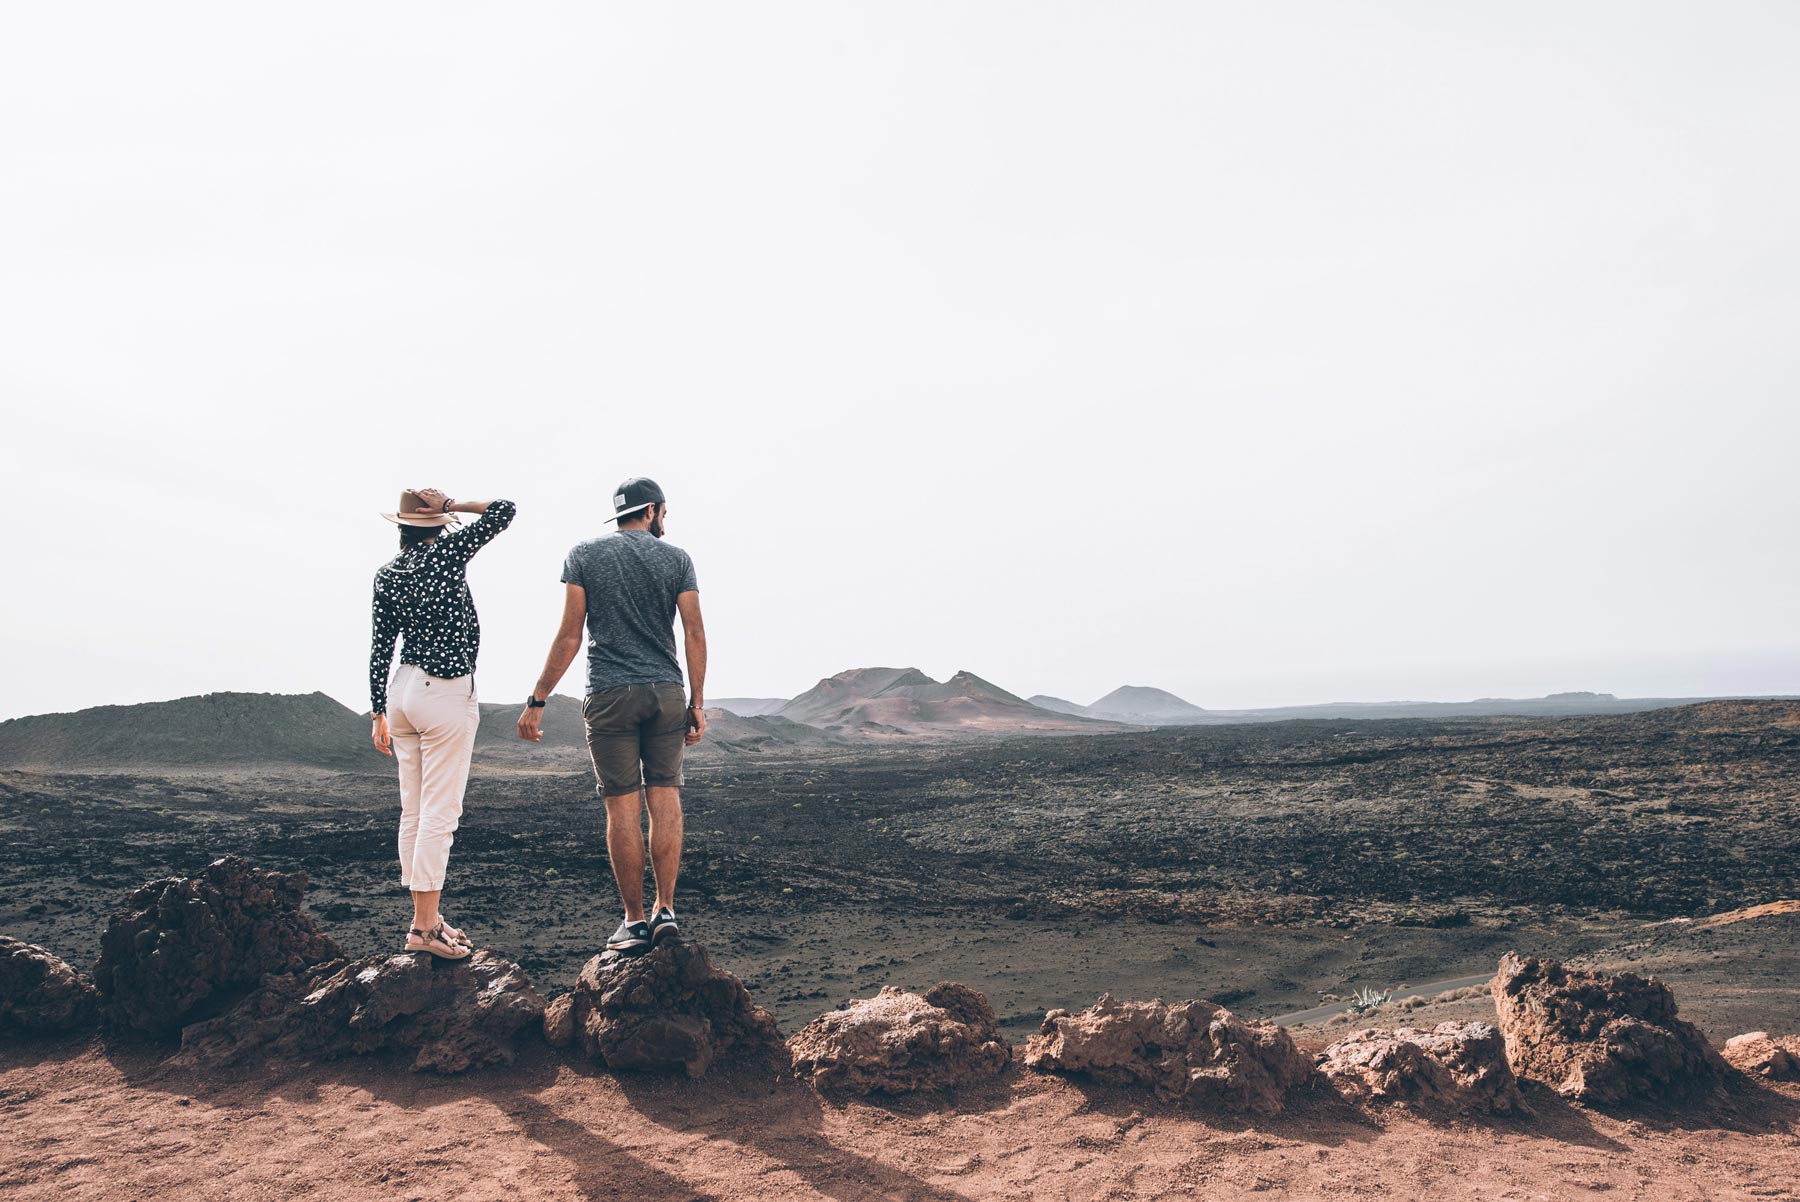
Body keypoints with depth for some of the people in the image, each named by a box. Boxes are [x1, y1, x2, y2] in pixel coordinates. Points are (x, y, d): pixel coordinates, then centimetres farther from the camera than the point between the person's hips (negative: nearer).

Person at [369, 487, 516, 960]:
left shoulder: (386, 575, 6)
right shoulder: (448, 552, -8)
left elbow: (381, 647, 8)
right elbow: (504, 509, -4)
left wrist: (379, 712, 13)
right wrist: (449, 505, 4)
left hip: (402, 691, 7)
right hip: (448, 692, -6)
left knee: (414, 811, 10)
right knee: (439, 813, -4)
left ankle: (427, 916, 18)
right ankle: (423, 927, -3)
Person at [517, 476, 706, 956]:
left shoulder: (584, 555, 3)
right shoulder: (676, 558, 5)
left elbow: (569, 636, -2)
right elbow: (695, 635, 0)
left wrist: (537, 700, 3)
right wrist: (697, 704, 5)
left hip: (609, 695, -1)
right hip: (667, 693, 1)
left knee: (623, 807, 1)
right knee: (665, 800, 6)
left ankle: (634, 920, 7)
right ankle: (665, 911, 5)